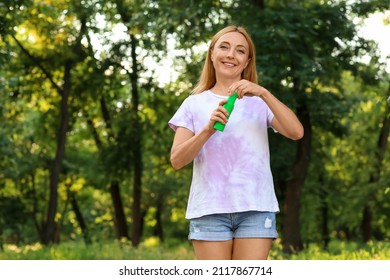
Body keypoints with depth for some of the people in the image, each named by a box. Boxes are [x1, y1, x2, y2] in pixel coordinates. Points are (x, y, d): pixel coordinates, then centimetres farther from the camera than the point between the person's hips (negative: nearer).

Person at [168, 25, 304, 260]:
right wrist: (208, 129, -16)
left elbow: (296, 132, -6)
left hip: (256, 207, 0)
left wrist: (264, 93, -15)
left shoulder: (259, 102, 11)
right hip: (209, 208, 0)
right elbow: (177, 160, 0)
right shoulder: (194, 104, 10)